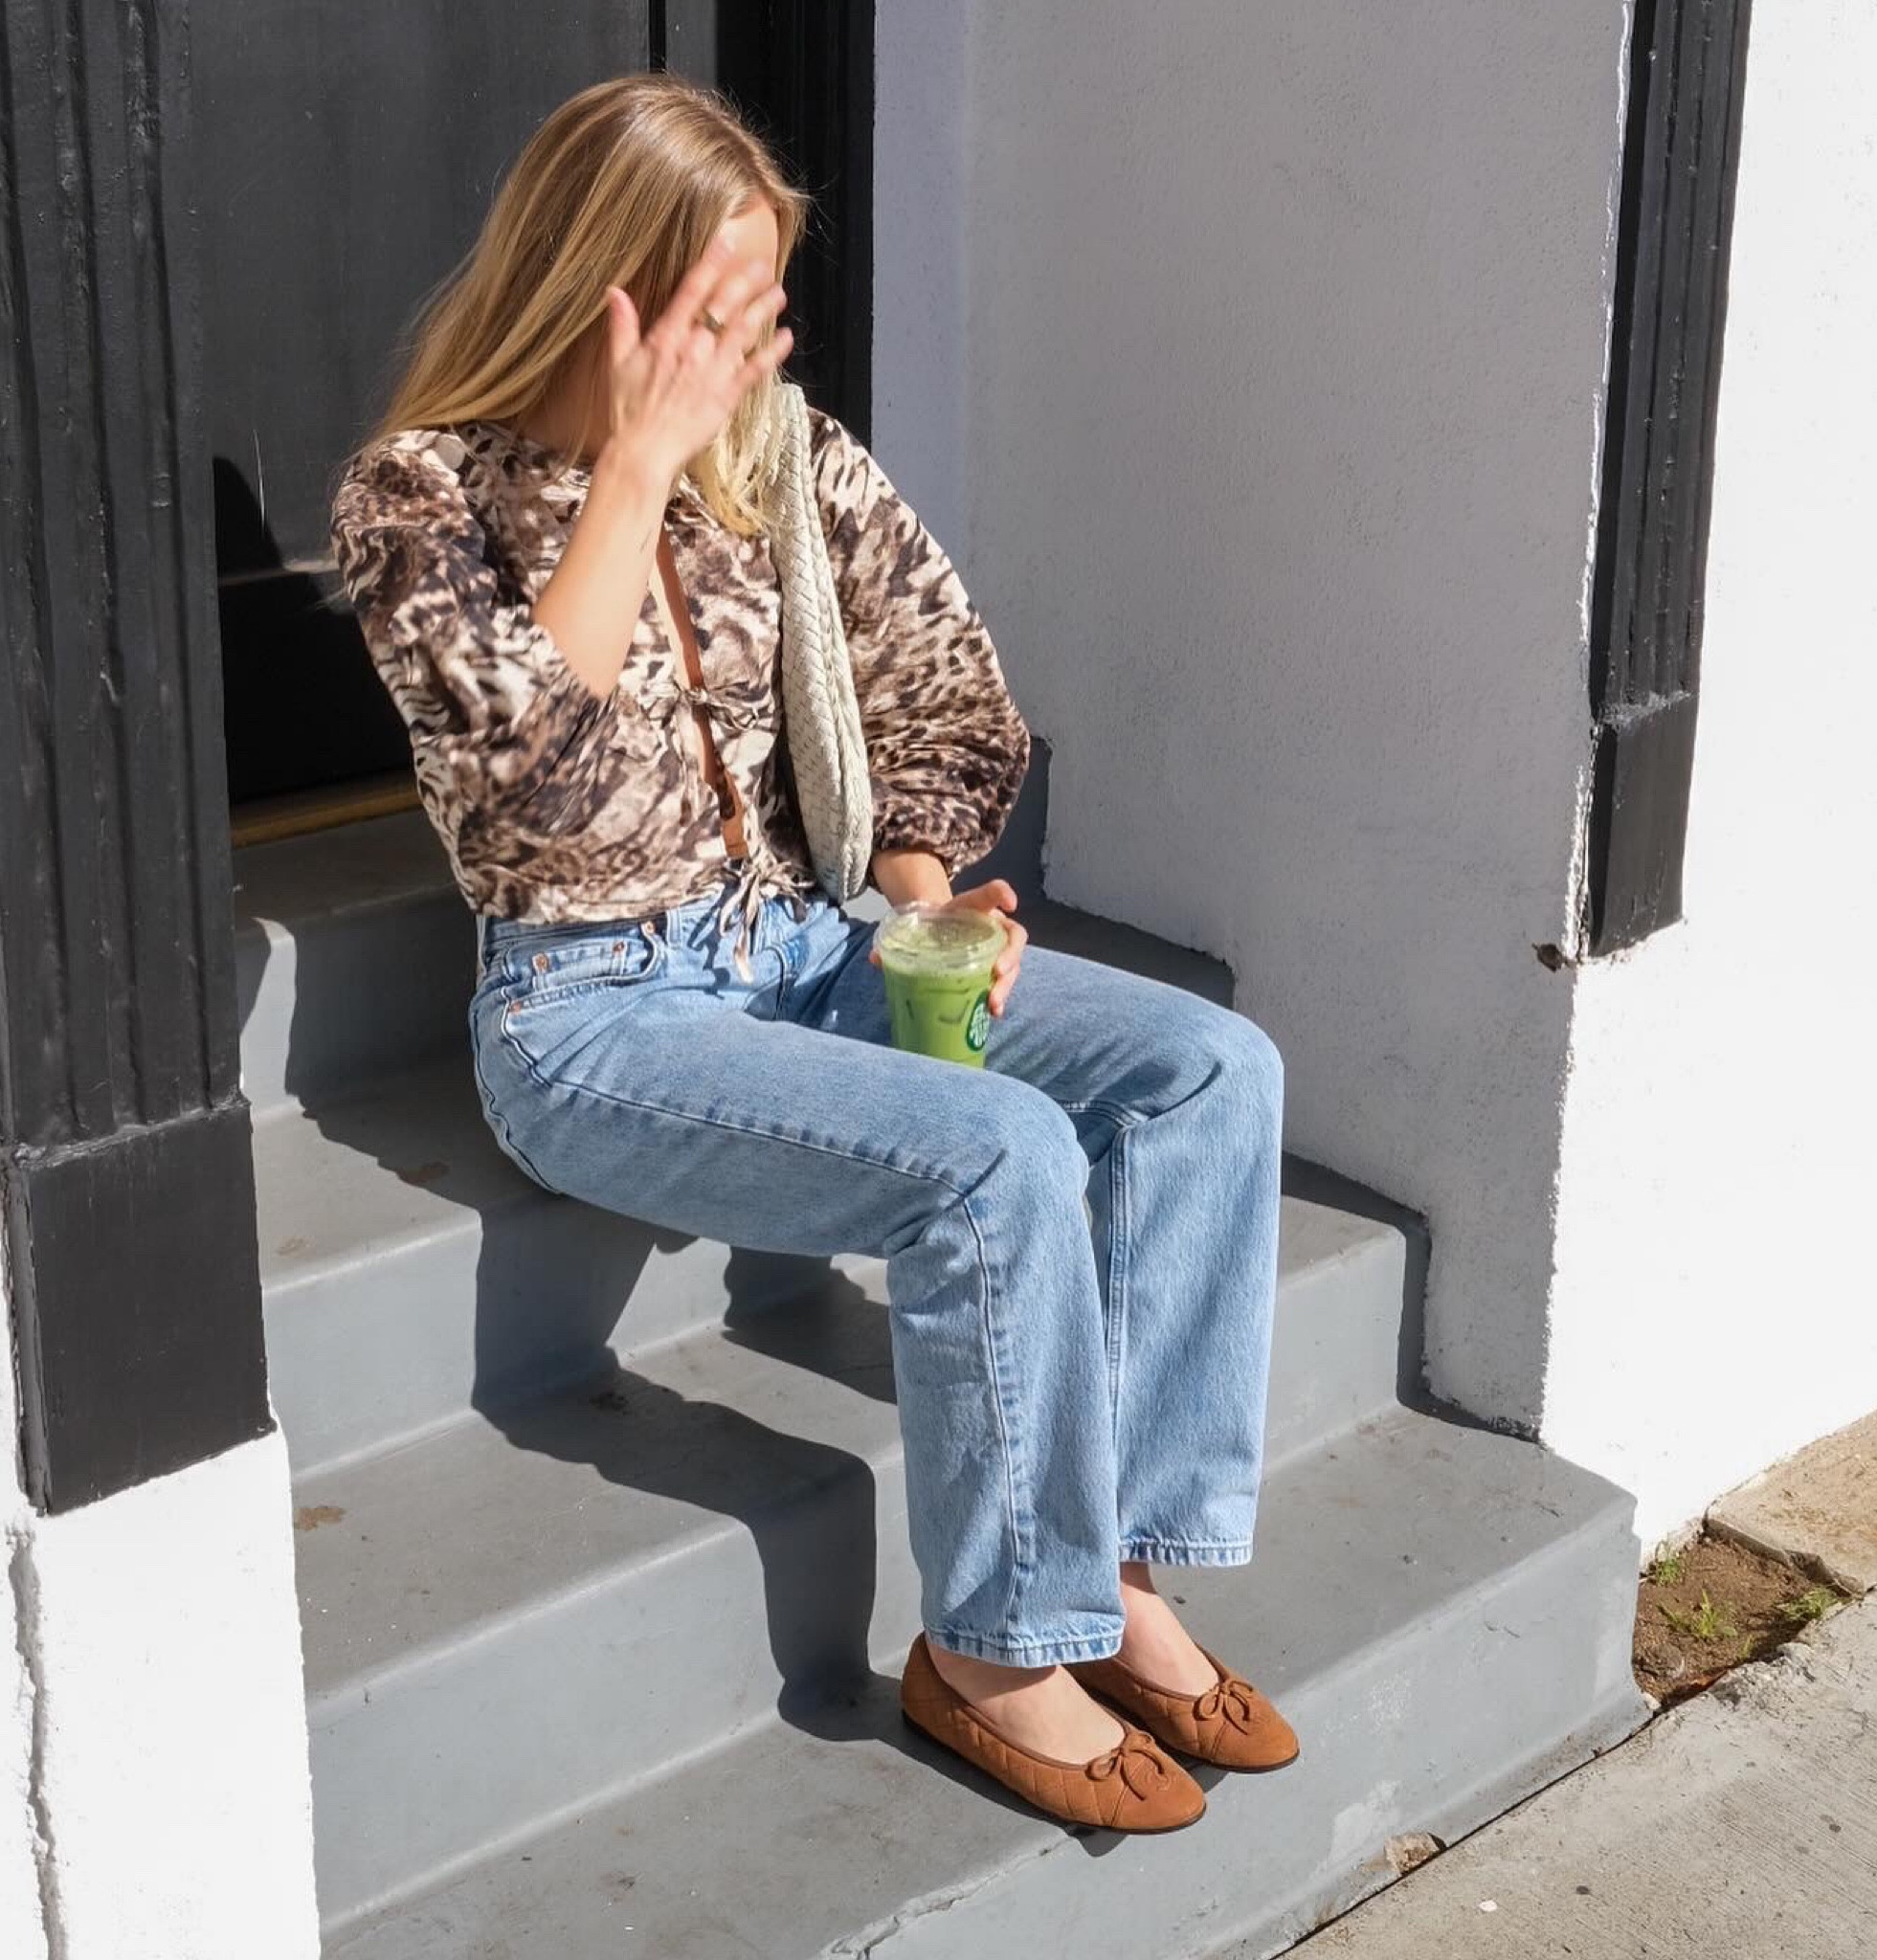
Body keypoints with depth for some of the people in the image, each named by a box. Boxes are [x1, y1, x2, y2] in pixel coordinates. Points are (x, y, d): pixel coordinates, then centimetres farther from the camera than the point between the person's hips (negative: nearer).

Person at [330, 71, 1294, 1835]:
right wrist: (640, 466, -25)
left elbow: (935, 693, 8)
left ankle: (1113, 1564, -9)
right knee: (998, 1156, -30)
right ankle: (996, 1650, -10)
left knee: (1211, 1073, -14)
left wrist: (922, 901, -9)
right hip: (600, 1009, -6)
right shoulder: (420, 494, -10)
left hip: (811, 945, 6)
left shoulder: (790, 455, 5)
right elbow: (533, 756, -25)